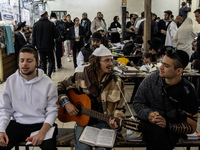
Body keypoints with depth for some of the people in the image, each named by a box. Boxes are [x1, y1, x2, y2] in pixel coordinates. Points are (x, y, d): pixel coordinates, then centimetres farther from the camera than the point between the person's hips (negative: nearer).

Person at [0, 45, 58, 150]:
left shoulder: (48, 84, -6)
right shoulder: (10, 81, 2)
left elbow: (52, 112, -6)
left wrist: (42, 132, -21)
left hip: (41, 124, -2)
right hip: (17, 124, 2)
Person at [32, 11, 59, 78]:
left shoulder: (36, 25, 1)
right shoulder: (51, 24, -9)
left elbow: (33, 37, 2)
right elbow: (56, 35, -6)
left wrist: (34, 45, 9)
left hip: (40, 47, 4)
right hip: (49, 46, -3)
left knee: (43, 62, 12)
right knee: (51, 61, 5)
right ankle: (48, 75, -11)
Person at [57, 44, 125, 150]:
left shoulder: (117, 83, -1)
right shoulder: (80, 78, 0)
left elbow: (120, 108, 6)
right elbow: (60, 88, 11)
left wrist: (116, 120, -15)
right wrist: (66, 103, -4)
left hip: (105, 122, 0)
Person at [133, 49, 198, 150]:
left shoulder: (188, 93, -9)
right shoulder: (150, 80, -5)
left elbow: (191, 127, -4)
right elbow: (137, 102, 3)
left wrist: (168, 125, -23)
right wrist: (148, 114, -21)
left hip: (173, 129, -1)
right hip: (149, 123, 2)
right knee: (157, 132, -34)